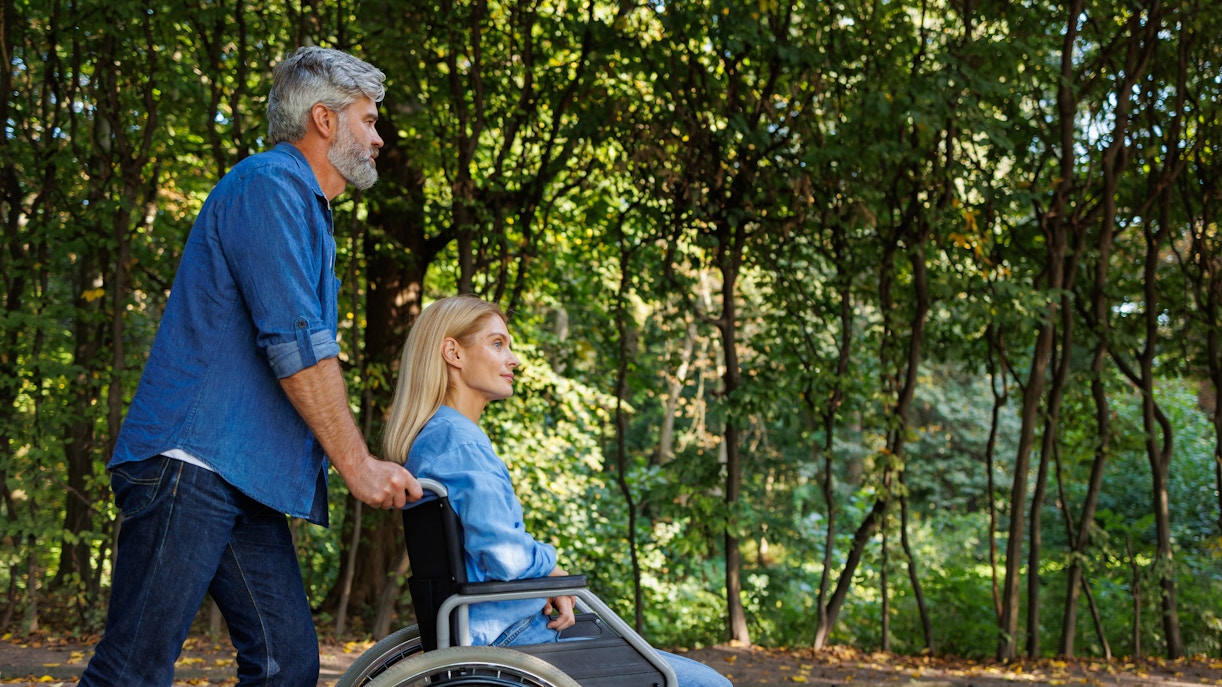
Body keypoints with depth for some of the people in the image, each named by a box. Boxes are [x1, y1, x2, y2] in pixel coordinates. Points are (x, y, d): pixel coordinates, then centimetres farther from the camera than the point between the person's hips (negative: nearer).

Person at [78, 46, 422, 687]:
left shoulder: (301, 205, 26)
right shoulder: (269, 184, -6)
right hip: (193, 464, -10)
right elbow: (295, 345, -14)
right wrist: (357, 463, -10)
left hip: (245, 480, 10)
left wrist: (358, 460, 24)